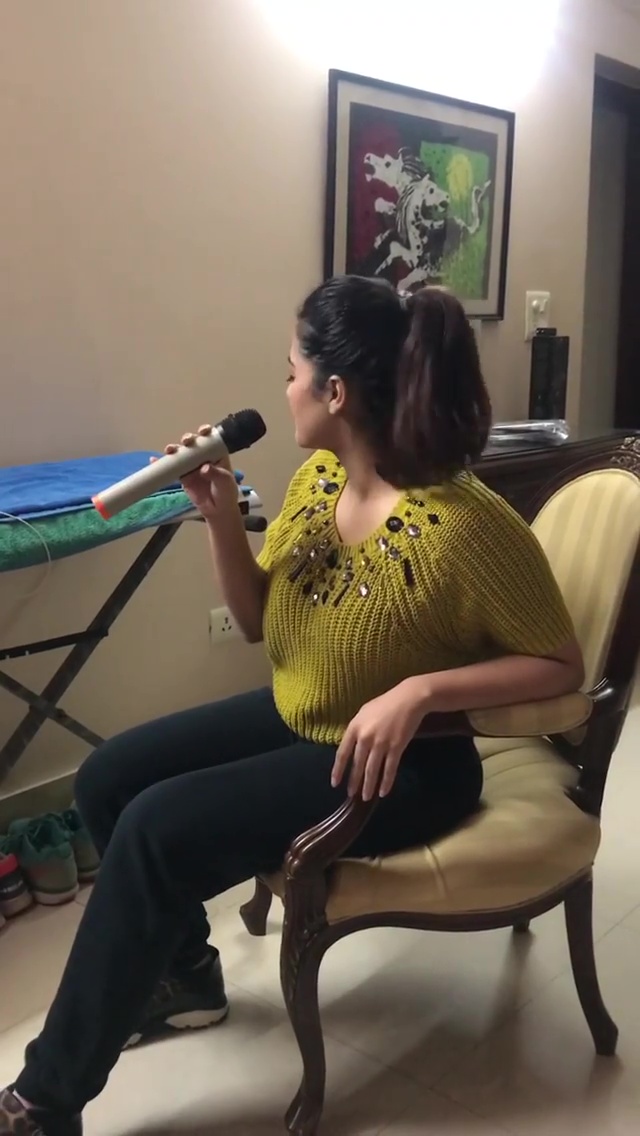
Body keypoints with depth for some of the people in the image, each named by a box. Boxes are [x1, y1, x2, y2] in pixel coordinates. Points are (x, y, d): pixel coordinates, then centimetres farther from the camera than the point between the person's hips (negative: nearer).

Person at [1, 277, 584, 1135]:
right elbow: (257, 621, 5)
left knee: (157, 828, -21)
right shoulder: (316, 479, -2)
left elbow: (560, 664, -16)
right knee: (109, 777, 2)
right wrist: (219, 513, -11)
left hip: (404, 766, -8)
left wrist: (422, 690, -29)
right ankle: (185, 974, 25)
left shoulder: (465, 524, -26)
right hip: (297, 722, 8)